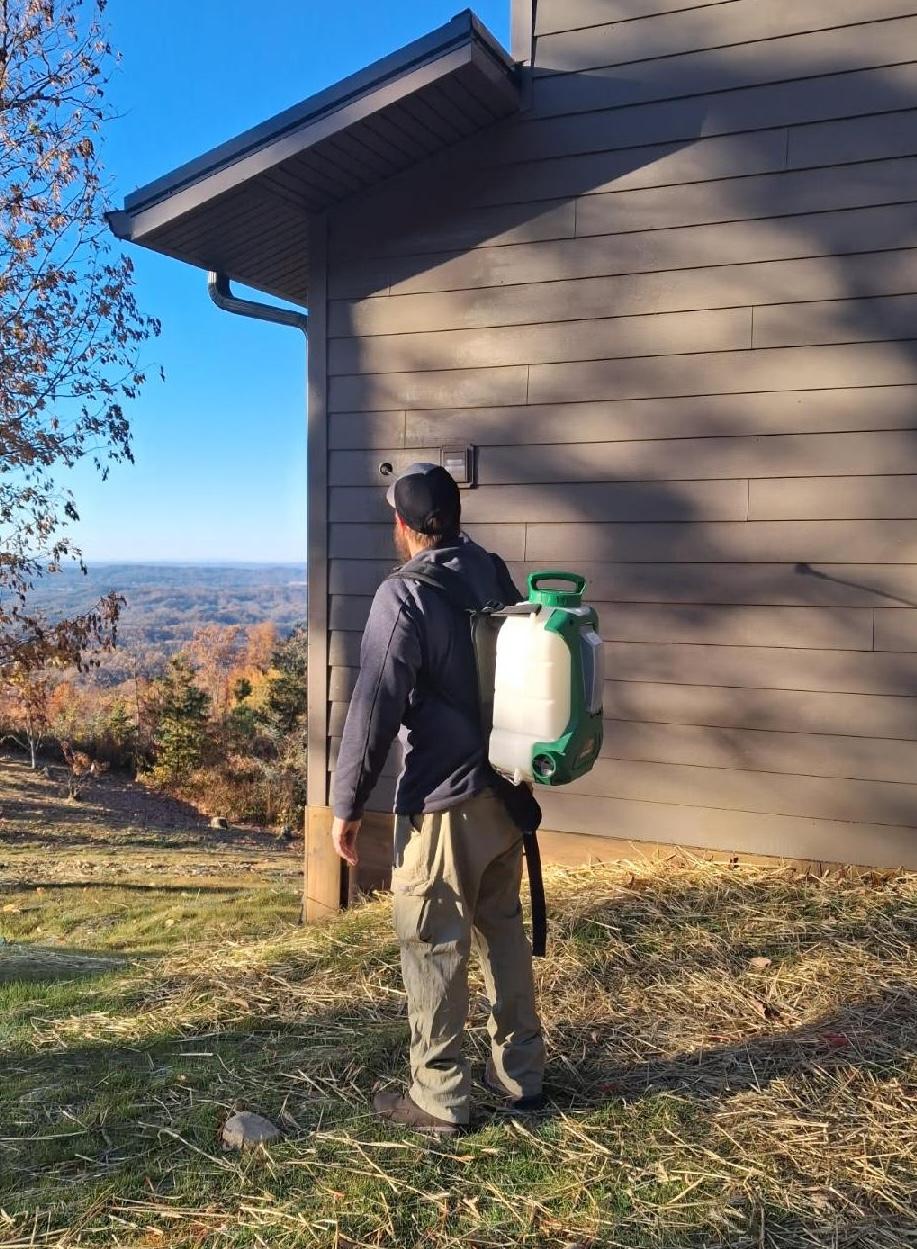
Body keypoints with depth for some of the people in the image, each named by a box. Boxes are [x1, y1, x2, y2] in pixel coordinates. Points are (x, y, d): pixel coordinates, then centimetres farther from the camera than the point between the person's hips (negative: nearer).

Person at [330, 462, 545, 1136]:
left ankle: (440, 1098, 18)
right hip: (505, 790, 7)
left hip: (443, 802, -7)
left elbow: (374, 707, -18)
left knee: (434, 948, 6)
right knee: (504, 931, 19)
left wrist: (347, 805, -11)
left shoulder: (405, 593, -16)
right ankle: (521, 1076, 32)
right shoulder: (492, 573, 4)